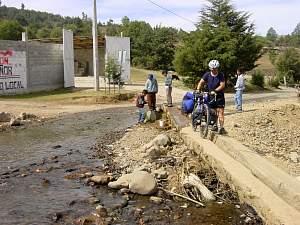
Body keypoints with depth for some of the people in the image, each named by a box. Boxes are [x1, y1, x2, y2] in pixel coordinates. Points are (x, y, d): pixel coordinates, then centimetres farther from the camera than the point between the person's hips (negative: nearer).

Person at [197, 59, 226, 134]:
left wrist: (215, 90, -28)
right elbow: (201, 82, -6)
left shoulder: (221, 75, -9)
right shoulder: (207, 74, -2)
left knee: (220, 111, -12)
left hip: (219, 95, -3)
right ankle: (215, 125, 23)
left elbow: (222, 85, -16)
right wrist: (198, 89, -22)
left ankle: (221, 127, -15)